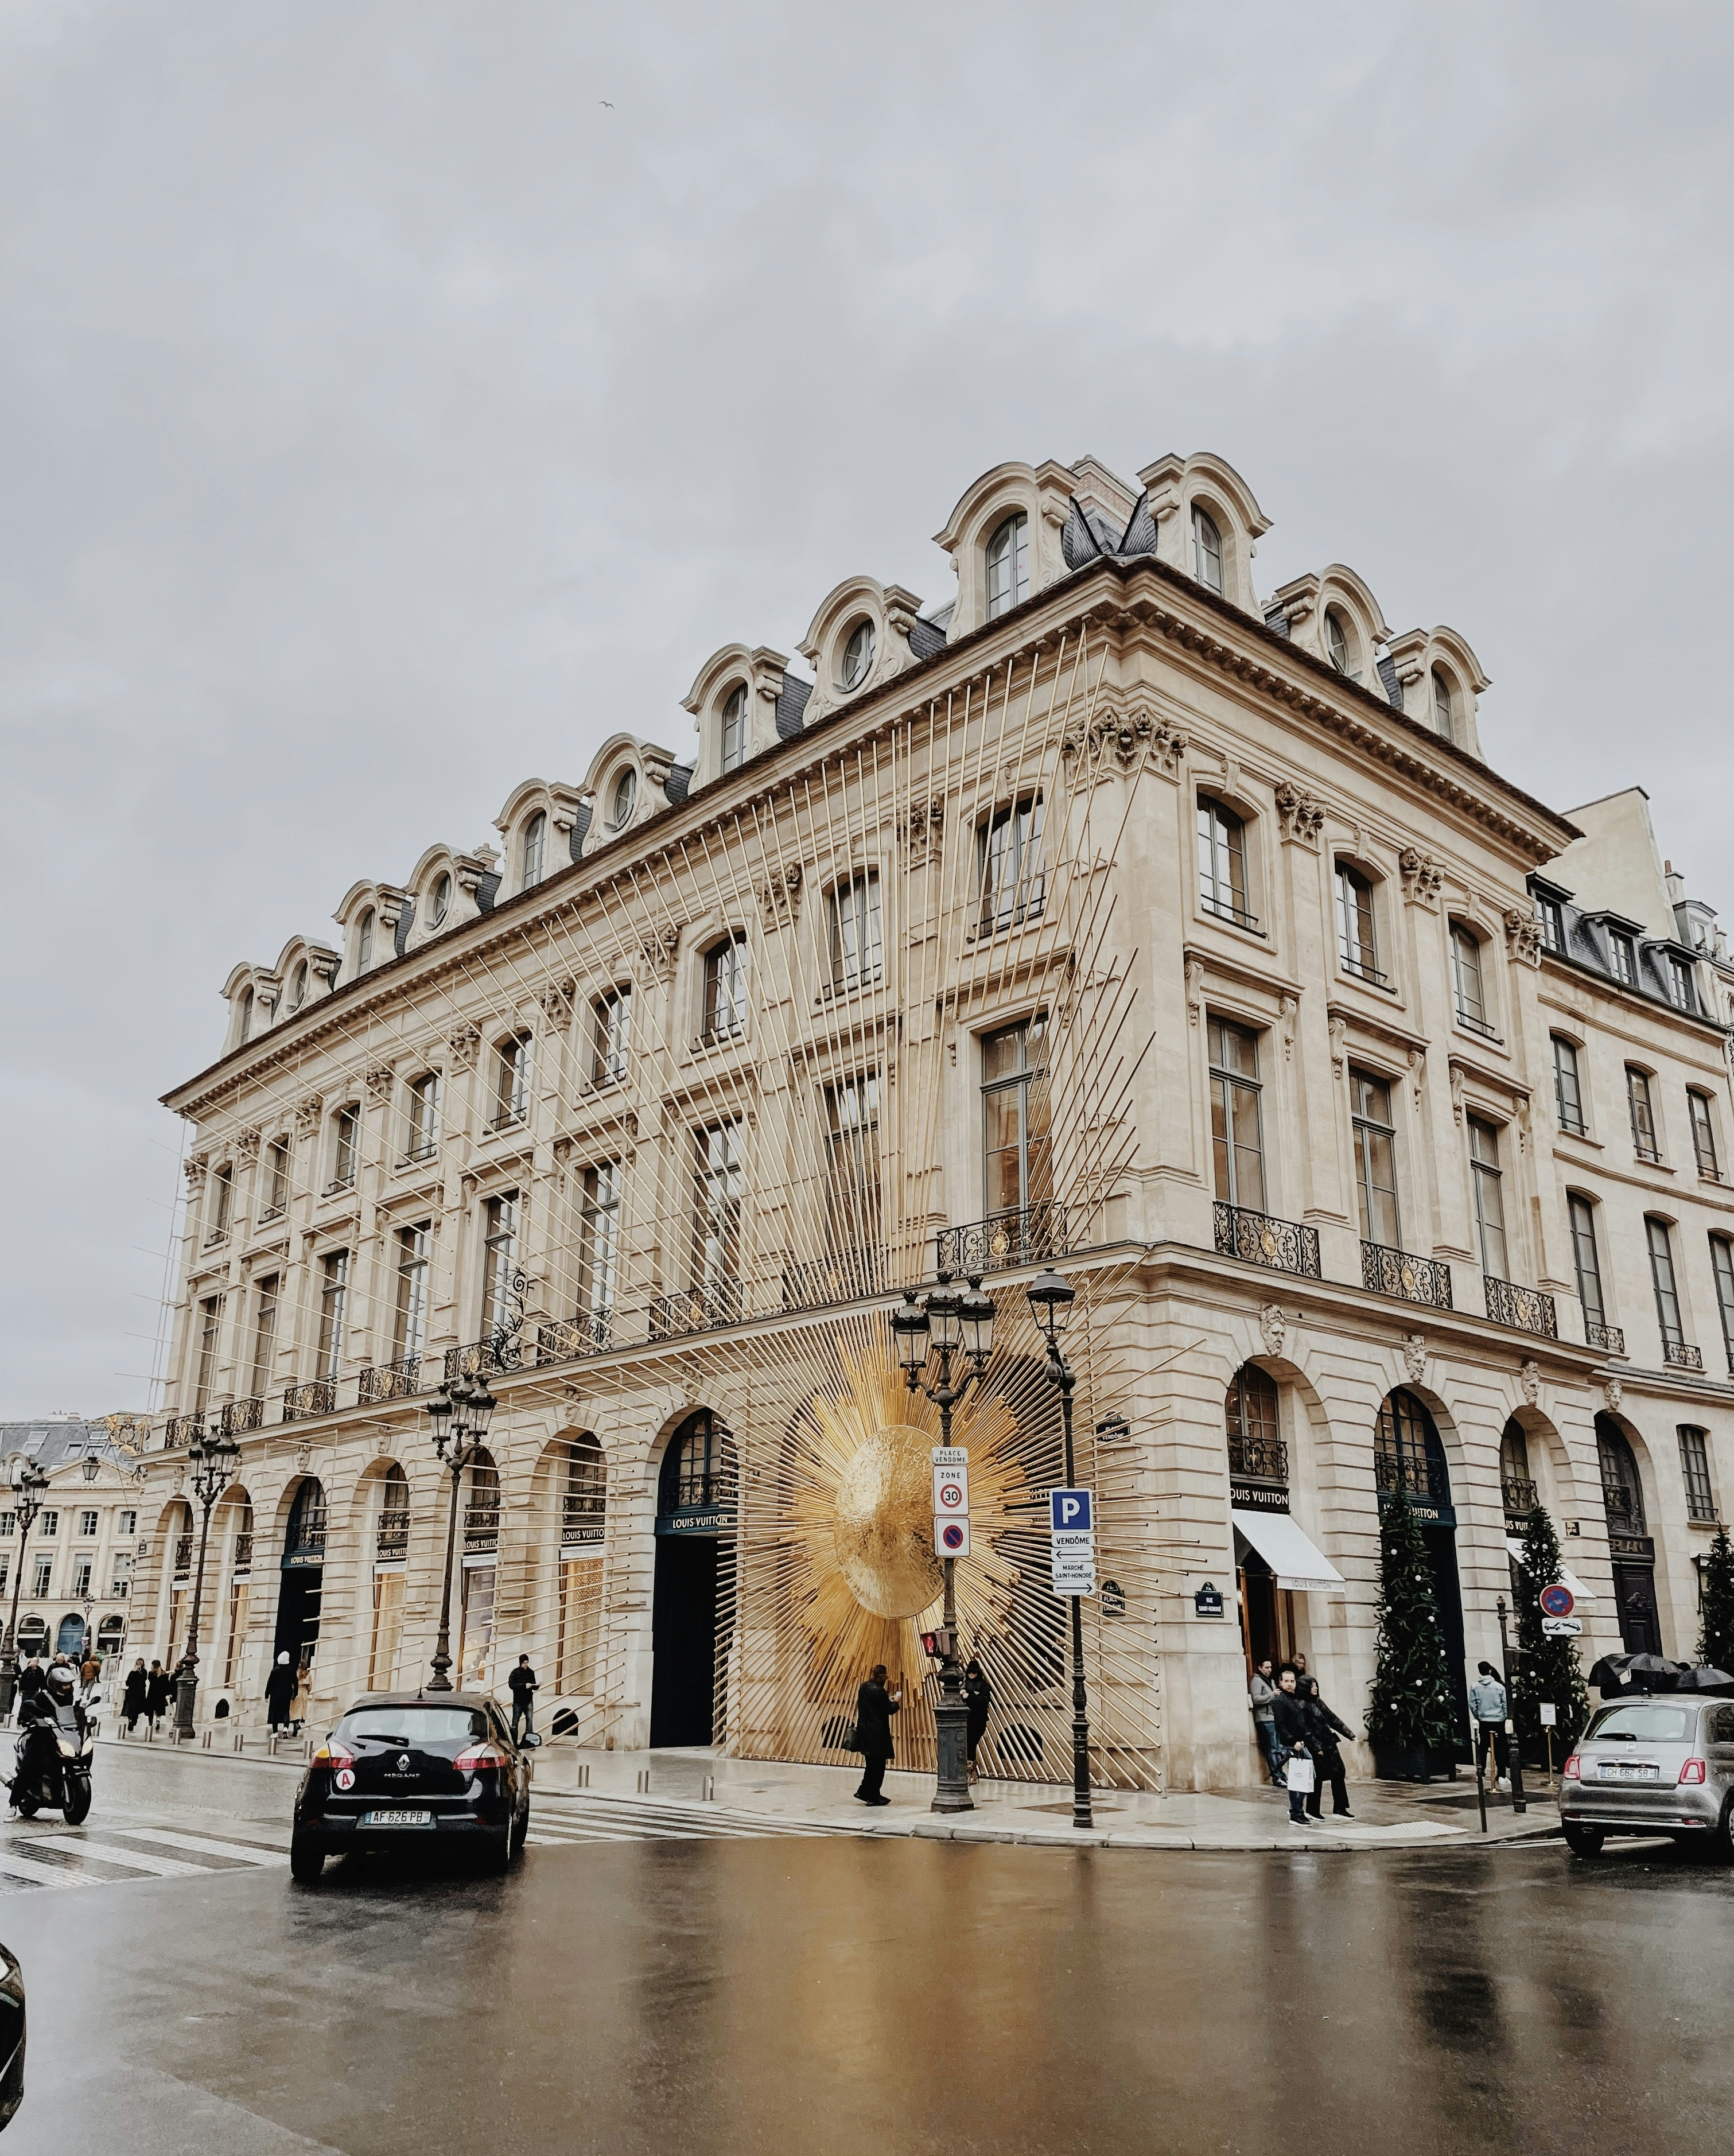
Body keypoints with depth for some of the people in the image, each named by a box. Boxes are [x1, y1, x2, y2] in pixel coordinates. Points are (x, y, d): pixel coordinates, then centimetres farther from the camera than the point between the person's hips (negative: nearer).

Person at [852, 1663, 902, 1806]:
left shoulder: (864, 1687, 6)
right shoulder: (879, 1691, -20)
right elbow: (890, 1710, -14)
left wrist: (888, 1700, 16)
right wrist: (896, 1702, 5)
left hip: (864, 1731, 8)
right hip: (877, 1734, -8)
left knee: (871, 1764, 20)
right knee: (878, 1765, 3)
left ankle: (863, 1792, 23)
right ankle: (873, 1796, 8)